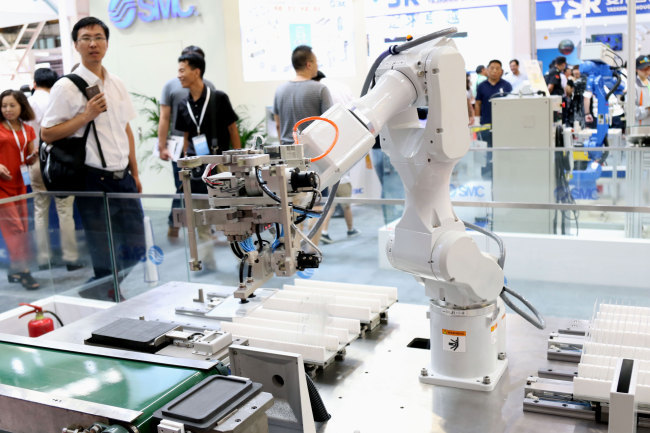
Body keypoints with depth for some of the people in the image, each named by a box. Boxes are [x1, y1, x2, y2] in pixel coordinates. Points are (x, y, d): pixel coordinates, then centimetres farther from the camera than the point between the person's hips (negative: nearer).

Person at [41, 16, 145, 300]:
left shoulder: (117, 85, 11)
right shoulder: (66, 87, -7)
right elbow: (47, 134, -7)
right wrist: (86, 116, -17)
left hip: (123, 178, 6)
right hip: (93, 181, -6)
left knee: (135, 250, 11)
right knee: (105, 259, 1)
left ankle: (102, 292, 32)